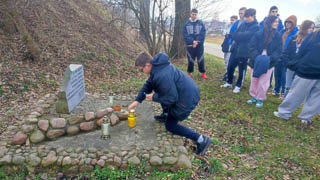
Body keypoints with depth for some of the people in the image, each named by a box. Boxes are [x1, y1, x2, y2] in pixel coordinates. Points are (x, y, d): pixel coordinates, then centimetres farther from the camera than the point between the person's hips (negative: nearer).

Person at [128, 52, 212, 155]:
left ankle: (201, 139, 5)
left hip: (187, 99, -9)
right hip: (189, 91, 10)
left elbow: (172, 98, -24)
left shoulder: (162, 76, -30)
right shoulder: (158, 66, 2)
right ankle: (166, 114, 37)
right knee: (158, 91, 24)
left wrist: (154, 97, -11)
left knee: (170, 125, 8)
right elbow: (148, 84, 10)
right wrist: (137, 100, 6)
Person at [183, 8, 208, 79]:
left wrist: (197, 42, -14)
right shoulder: (186, 24, 3)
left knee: (201, 60, 3)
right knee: (190, 60, 6)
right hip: (190, 45, 0)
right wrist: (192, 41, -16)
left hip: (199, 45, 0)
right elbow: (185, 35, -4)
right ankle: (189, 73, 20)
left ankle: (203, 73, 15)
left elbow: (203, 34, -2)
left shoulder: (201, 23, 4)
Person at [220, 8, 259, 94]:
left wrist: (236, 35, -9)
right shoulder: (243, 24, 9)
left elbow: (245, 35, -20)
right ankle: (229, 83, 30)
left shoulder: (256, 27, -10)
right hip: (235, 49, 6)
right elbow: (235, 34, 7)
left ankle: (238, 86, 22)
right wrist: (240, 37, -12)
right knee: (230, 66, 11)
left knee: (242, 70, 6)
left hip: (244, 52, -6)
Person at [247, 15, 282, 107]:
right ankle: (254, 97, 30)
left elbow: (278, 51, -4)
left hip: (268, 64, 0)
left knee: (263, 83, 2)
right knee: (254, 80, 12)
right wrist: (257, 57, -21)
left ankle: (260, 99, 21)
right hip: (256, 62, 0)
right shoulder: (259, 34, -7)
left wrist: (270, 58, -20)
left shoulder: (278, 36, -2)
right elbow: (252, 47, -8)